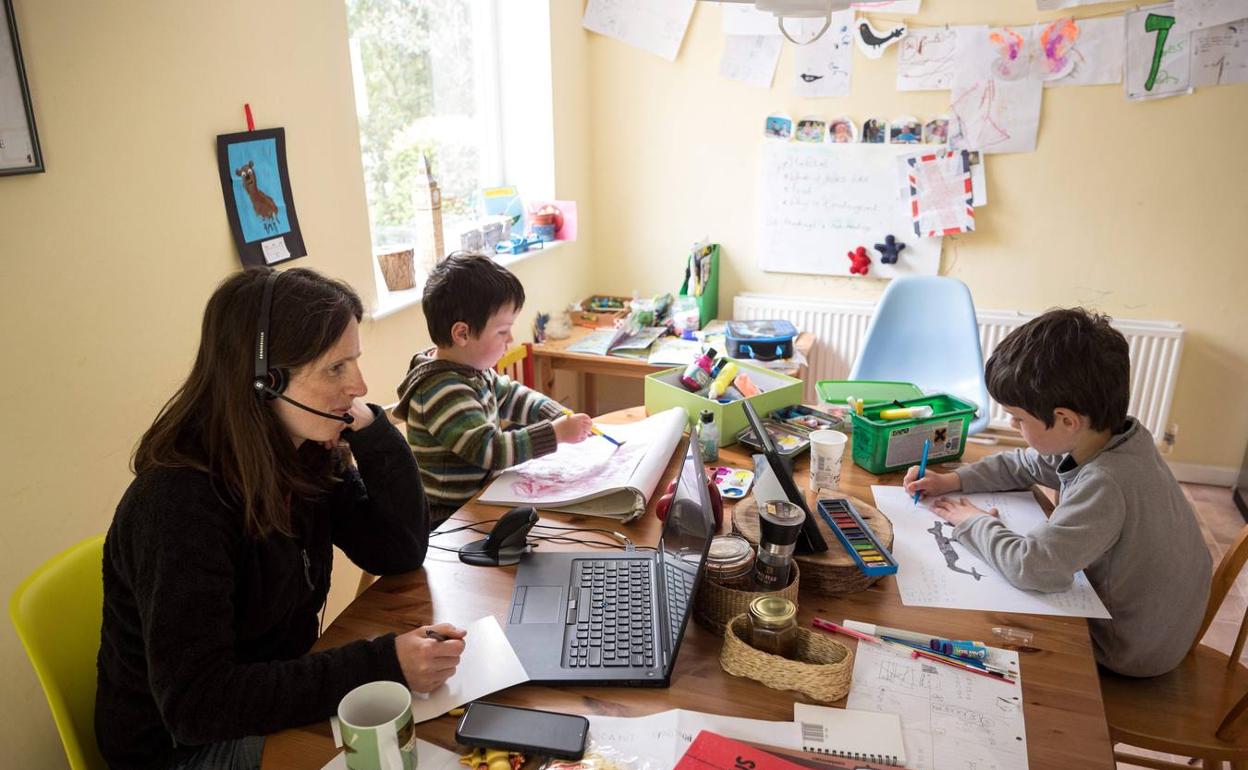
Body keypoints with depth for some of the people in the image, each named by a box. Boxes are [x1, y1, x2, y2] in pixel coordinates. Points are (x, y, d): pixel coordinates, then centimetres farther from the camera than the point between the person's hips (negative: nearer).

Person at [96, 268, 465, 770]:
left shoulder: (306, 454, -8)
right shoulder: (180, 503, -29)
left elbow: (401, 553, -6)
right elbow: (194, 704, -31)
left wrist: (368, 427, -18)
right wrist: (380, 665, -36)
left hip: (278, 703, 6)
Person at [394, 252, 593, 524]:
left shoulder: (473, 369, 5)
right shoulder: (442, 391, -24)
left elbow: (511, 396, 20)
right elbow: (490, 449, -28)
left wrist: (562, 417, 7)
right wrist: (556, 433, -23)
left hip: (479, 499, 9)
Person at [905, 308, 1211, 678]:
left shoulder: (1106, 485, -37)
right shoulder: (1112, 434, -9)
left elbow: (1031, 567, -41)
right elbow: (1023, 465, 8)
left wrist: (974, 522, -22)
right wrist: (952, 481, -1)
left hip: (1135, 652, -8)